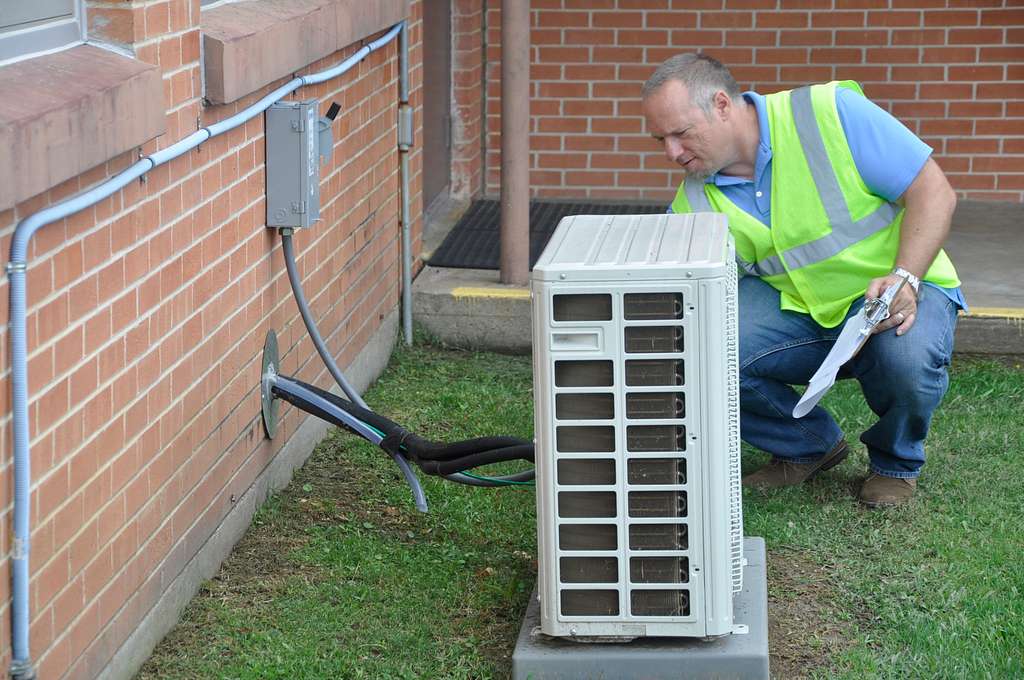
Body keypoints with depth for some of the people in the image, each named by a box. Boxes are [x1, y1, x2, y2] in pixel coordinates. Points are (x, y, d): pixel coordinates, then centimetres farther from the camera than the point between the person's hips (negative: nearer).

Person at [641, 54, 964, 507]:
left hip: (897, 293, -3)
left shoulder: (831, 113, -17)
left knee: (909, 357, -38)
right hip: (795, 307, 3)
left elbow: (933, 192, -15)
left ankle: (896, 462, -1)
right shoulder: (693, 206, -5)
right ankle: (807, 447, 4)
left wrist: (904, 279, -29)